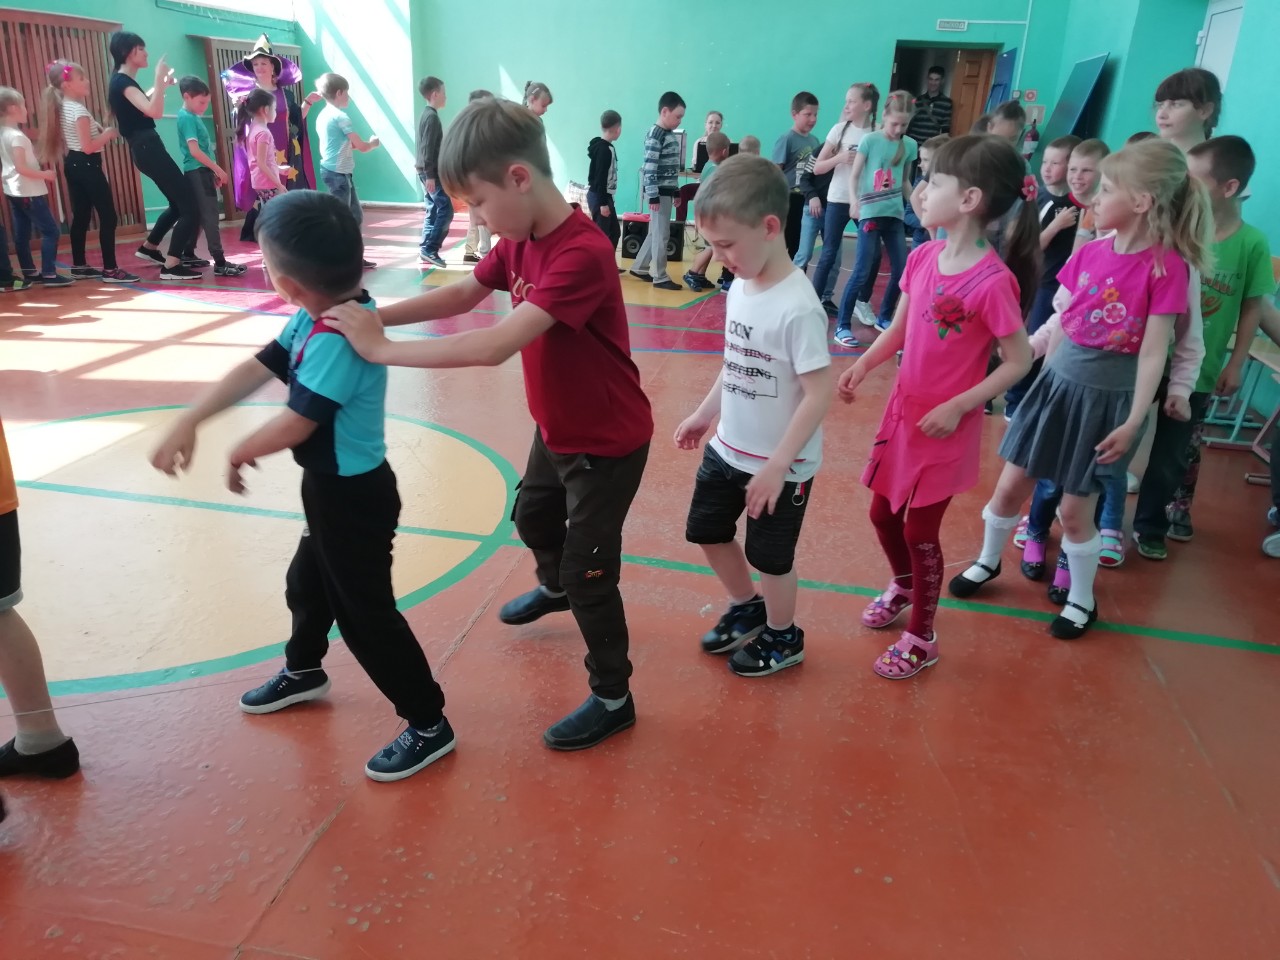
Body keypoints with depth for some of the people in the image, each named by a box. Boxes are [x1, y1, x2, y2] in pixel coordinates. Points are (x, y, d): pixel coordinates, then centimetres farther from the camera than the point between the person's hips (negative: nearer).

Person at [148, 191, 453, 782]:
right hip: (332, 488, 10)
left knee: (365, 611, 0)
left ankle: (429, 725, 14)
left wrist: (239, 454, -9)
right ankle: (303, 671, 56)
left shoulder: (338, 339, -30)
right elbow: (257, 368, 3)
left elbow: (295, 425, -29)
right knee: (308, 582, 29)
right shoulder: (315, 317, -1)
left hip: (354, 495, -10)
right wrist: (189, 422, -2)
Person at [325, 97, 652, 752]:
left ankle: (612, 699, 21)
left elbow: (496, 346, -41)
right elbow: (464, 294, 6)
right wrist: (380, 315, -9)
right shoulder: (518, 240, -5)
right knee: (532, 518, 30)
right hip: (556, 428, 9)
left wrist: (382, 349, -35)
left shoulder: (582, 254, -34)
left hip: (608, 443, -9)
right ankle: (554, 588, 62)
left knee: (588, 571, 1)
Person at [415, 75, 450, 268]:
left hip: (429, 172, 10)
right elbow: (428, 148, -20)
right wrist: (430, 174, -22)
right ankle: (429, 250, -9)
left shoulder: (427, 114, 16)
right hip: (432, 173, -10)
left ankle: (426, 252, 11)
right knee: (446, 211, -9)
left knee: (433, 212, 10)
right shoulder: (432, 116, -14)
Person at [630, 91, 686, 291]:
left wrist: (675, 191, 21)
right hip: (659, 192, -9)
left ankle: (639, 268, 26)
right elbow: (649, 168, -19)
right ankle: (660, 278, 3)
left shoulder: (671, 135, 14)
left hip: (667, 191, 9)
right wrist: (653, 196, -22)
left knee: (655, 232, 15)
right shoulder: (655, 136, -14)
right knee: (661, 234, -4)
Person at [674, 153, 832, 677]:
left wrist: (777, 465, -24)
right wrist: (705, 413, 17)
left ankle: (783, 638, 38)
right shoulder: (740, 287, -2)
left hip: (778, 465, -8)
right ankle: (746, 608, 47)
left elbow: (819, 393, -25)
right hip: (728, 449, 8)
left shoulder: (797, 306, -26)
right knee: (708, 532, 22)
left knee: (770, 556, 11)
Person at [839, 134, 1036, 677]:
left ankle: (921, 640, 28)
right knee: (883, 514, 20)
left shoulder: (993, 281, -23)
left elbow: (1018, 363, -15)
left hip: (946, 426, -6)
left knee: (920, 530, 6)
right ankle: (902, 587, 50)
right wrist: (862, 366, -7)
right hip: (902, 409, 6)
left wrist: (956, 407, -19)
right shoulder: (923, 258, -4)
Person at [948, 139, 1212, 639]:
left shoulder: (1165, 266, -15)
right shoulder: (1089, 252, 0)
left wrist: (1133, 421, -14)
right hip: (1057, 381, 5)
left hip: (1106, 397, -5)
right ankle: (988, 561, 36)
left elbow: (1153, 353, -14)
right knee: (1011, 486, 12)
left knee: (1074, 508, 4)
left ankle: (1082, 600, 27)